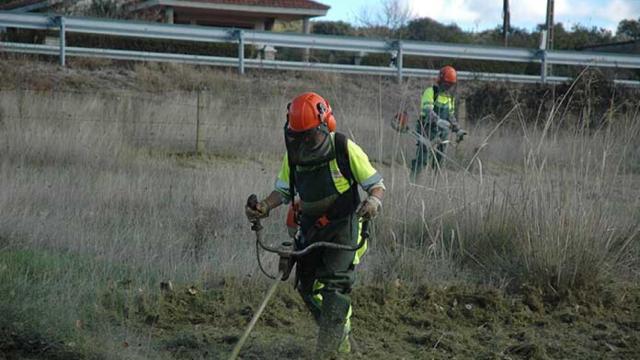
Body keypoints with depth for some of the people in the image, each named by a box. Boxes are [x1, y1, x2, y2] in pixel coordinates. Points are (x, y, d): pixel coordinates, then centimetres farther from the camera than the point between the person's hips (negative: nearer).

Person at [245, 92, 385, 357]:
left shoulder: (345, 149, -15)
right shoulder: (293, 154, -1)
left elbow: (376, 184, -10)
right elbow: (283, 190, 7)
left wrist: (373, 201, -32)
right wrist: (264, 206, -12)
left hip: (343, 226, -6)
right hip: (310, 228, 6)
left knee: (334, 282, -20)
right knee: (307, 286, 7)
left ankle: (328, 346, -18)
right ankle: (341, 336, 27)